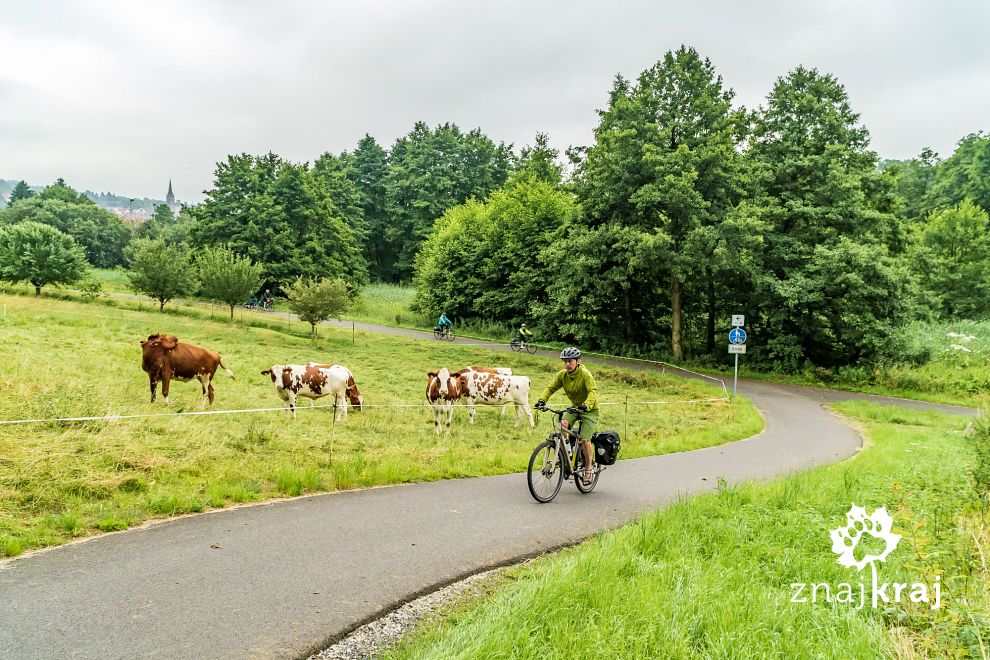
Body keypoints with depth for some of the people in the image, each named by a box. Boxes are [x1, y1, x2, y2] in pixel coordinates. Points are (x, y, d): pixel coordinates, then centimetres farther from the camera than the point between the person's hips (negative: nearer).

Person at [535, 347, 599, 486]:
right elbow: (550, 387, -12)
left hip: (589, 410, -4)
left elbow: (593, 391, -34)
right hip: (574, 407, 5)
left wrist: (586, 404, -53)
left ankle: (588, 469, 7)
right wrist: (542, 400, -31)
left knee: (585, 440, -14)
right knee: (563, 424, -25)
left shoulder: (585, 374, -23)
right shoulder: (562, 374, -7)